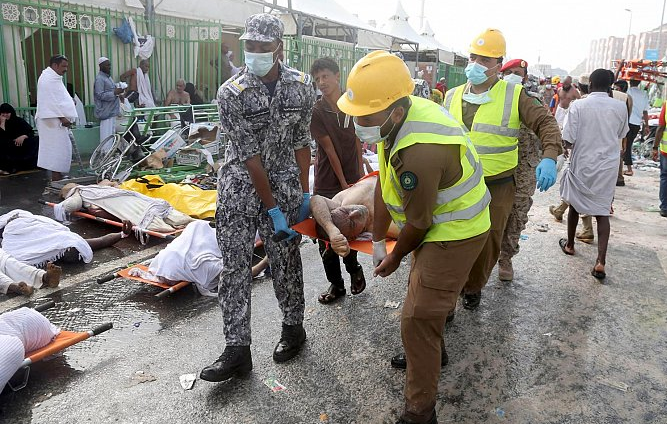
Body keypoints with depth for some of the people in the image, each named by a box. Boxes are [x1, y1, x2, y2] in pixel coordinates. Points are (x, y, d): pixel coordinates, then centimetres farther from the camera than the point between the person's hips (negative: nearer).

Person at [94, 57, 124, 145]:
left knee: (112, 133, 13)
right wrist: (114, 93, -23)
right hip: (106, 112, -10)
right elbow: (100, 95, -19)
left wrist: (117, 91, 11)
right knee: (107, 137, -9)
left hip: (112, 111, 10)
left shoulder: (108, 77, 18)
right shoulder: (99, 79, -12)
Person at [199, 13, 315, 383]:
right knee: (234, 264, -3)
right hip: (241, 182, -1)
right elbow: (250, 156, -16)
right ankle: (237, 350, 6)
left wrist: (304, 193, 1)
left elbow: (301, 141, 3)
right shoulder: (230, 93, -15)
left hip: (284, 180, 2)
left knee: (285, 259, 6)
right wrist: (273, 210, -16)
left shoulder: (301, 86, -4)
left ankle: (293, 328, 27)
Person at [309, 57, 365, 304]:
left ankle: (353, 269, 35)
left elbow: (357, 143, 4)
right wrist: (343, 183, -11)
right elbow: (329, 149, -10)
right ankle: (336, 283, 19)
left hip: (351, 179, 2)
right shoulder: (317, 111, -8)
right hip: (327, 182, -1)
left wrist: (358, 177, -1)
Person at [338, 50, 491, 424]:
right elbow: (385, 185, 1)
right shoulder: (404, 110, -8)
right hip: (442, 220, 10)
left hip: (456, 234, -10)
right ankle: (433, 350, 54)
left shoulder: (419, 154, -38)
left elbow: (418, 224, -23)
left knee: (417, 319, -6)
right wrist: (378, 241, 10)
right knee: (420, 287, 27)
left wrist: (395, 258, -3)